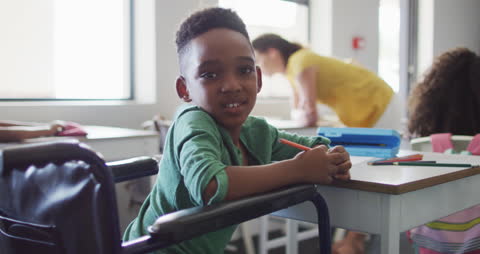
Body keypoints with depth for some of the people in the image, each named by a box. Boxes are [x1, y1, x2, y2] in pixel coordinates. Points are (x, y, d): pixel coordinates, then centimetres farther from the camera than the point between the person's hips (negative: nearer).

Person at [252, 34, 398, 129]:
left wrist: (299, 115, -7)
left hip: (377, 107, -9)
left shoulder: (301, 61, -23)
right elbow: (297, 107, 13)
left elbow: (310, 115, -28)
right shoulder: (291, 67, 5)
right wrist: (300, 114, -7)